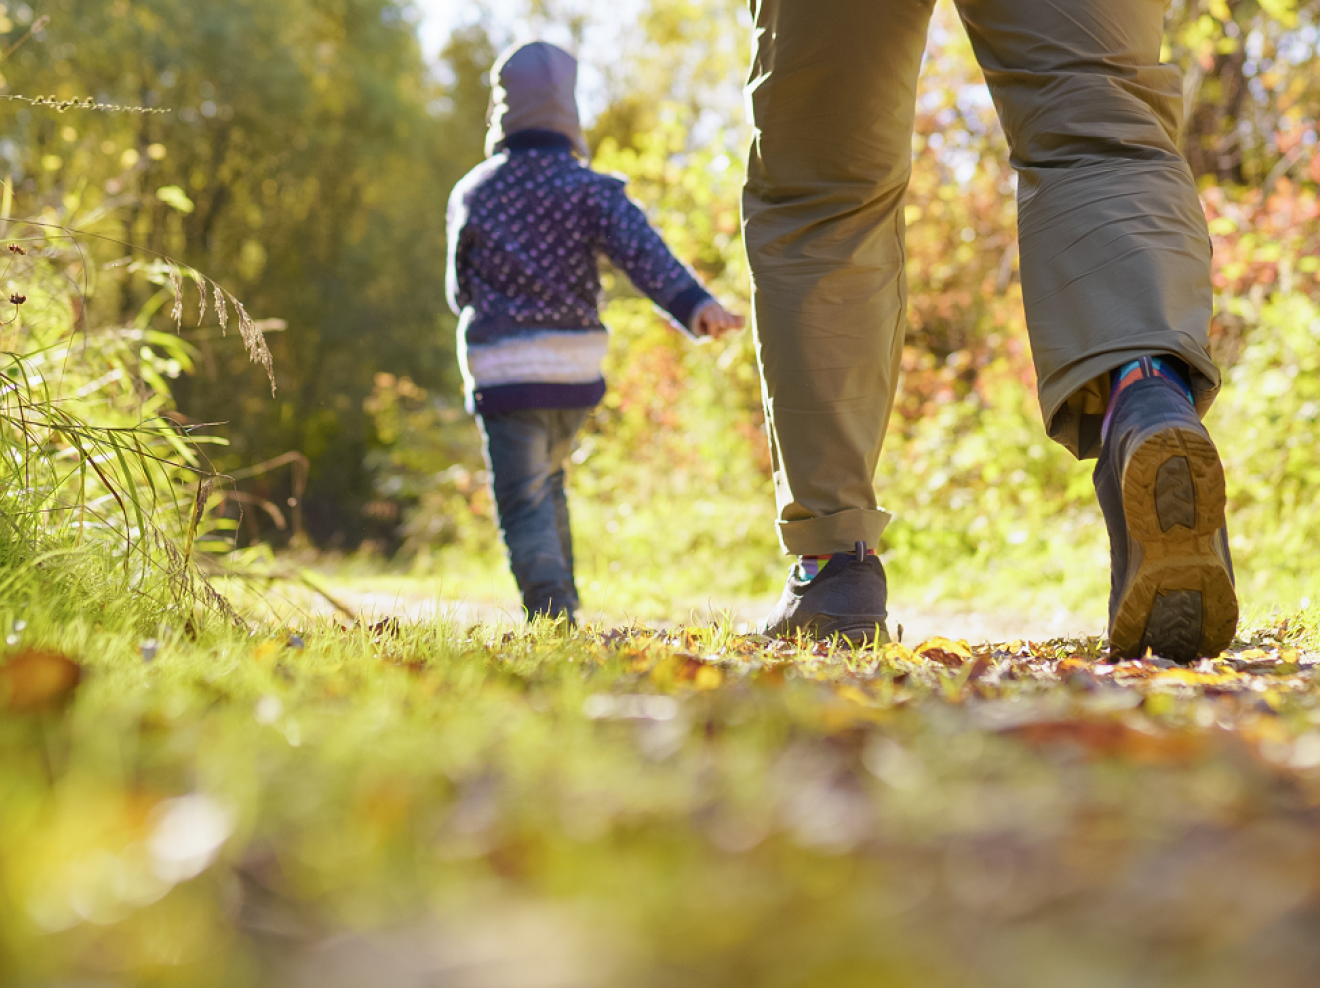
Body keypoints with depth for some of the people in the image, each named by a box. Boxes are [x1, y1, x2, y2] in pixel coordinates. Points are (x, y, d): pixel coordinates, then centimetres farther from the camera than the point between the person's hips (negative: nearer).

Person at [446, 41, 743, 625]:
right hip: (577, 368, 3)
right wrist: (694, 306, -30)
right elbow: (643, 252, -17)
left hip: (504, 372, -2)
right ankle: (561, 602, 27)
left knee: (523, 502, -3)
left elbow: (460, 291, 11)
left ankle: (551, 608, -22)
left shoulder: (470, 194, 3)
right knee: (546, 482, 24)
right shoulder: (590, 189, 0)